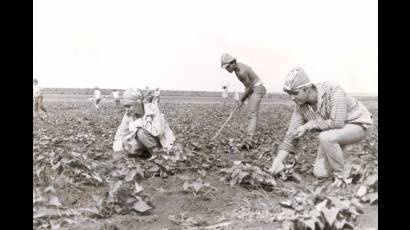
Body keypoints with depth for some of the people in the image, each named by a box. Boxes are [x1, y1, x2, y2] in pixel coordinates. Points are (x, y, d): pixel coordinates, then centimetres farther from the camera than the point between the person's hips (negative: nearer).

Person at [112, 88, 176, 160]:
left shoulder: (153, 109, -25)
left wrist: (139, 123, -29)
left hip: (162, 140, -5)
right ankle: (149, 155, 1)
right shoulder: (129, 115, -10)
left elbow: (157, 131, -36)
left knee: (141, 132, -31)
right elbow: (120, 133, -4)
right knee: (126, 146, -22)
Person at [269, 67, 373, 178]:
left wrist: (308, 125, -29)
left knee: (325, 137, -35)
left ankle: (342, 176, -14)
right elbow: (292, 135, -11)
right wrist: (278, 161, -19)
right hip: (334, 131, 6)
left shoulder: (333, 90, -30)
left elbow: (337, 123, -36)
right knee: (320, 173, -3)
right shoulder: (300, 106, -13)